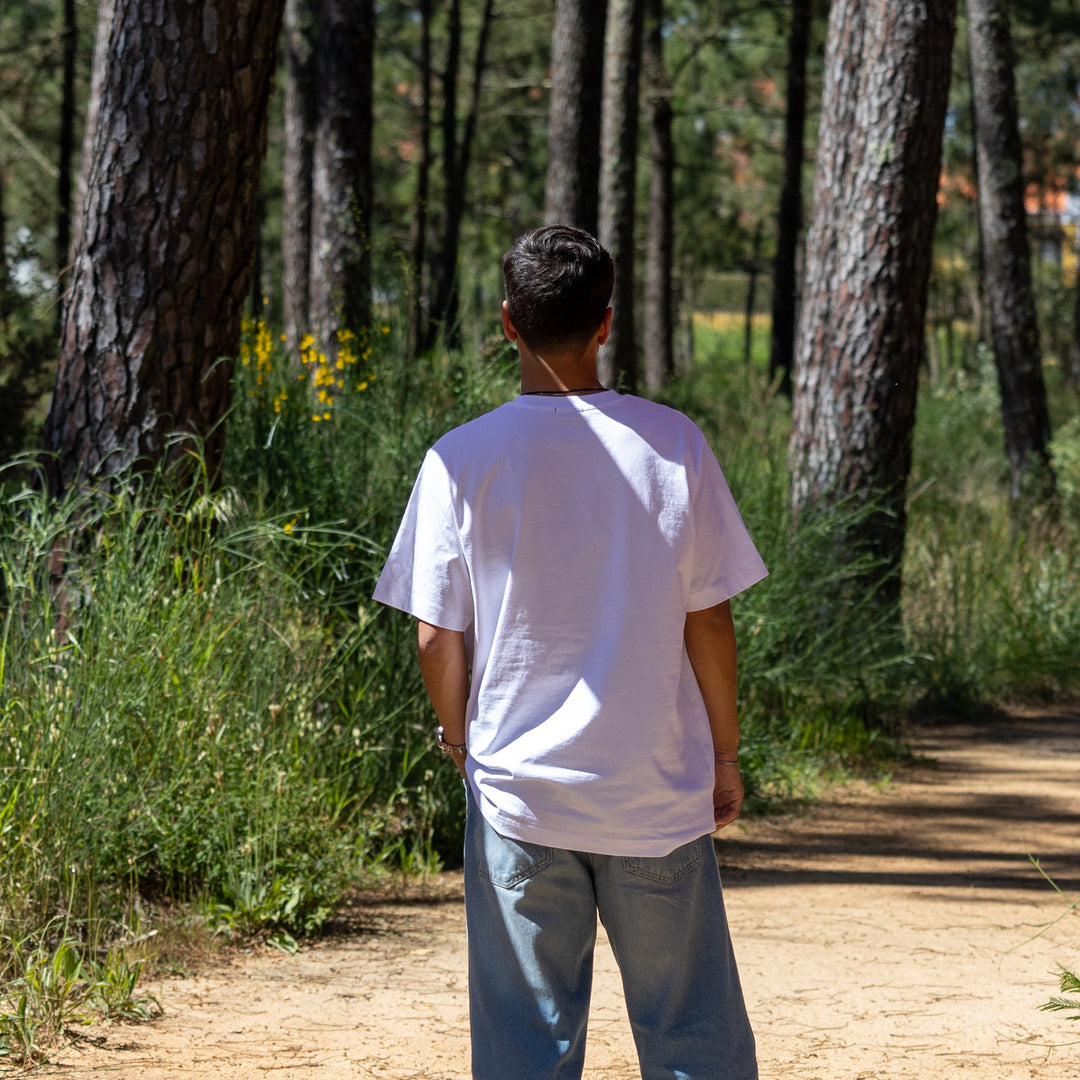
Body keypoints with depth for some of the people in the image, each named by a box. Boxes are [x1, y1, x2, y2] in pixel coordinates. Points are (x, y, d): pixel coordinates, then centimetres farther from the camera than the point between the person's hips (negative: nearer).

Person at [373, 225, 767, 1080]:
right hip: (659, 787, 0)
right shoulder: (671, 444, -3)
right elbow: (708, 617, 1)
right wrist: (725, 752, 12)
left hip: (519, 789, 0)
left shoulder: (462, 459, -5)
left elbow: (438, 635, -3)